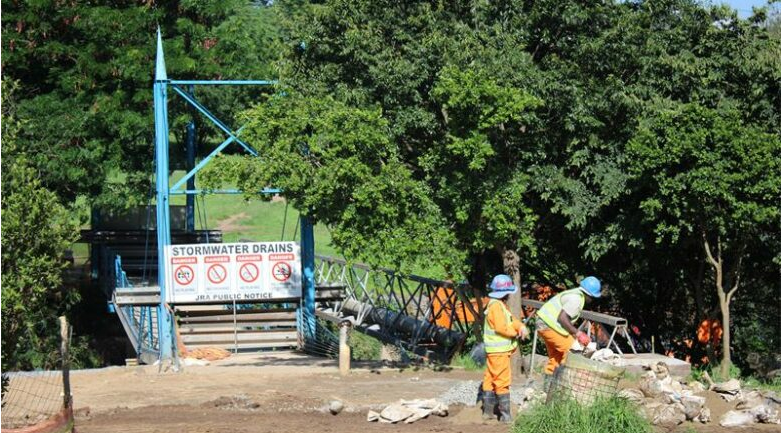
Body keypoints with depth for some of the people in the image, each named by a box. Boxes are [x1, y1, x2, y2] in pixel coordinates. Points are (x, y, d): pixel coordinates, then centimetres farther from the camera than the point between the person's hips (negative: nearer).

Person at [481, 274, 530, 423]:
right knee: (502, 381, -8)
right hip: (499, 351, -11)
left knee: (490, 380, 14)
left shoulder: (500, 305, 15)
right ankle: (505, 415, -6)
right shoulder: (496, 306, -18)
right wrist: (516, 333, -9)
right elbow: (502, 327, -24)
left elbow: (511, 320, 12)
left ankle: (488, 411, 21)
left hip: (494, 350, 11)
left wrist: (521, 327, -8)